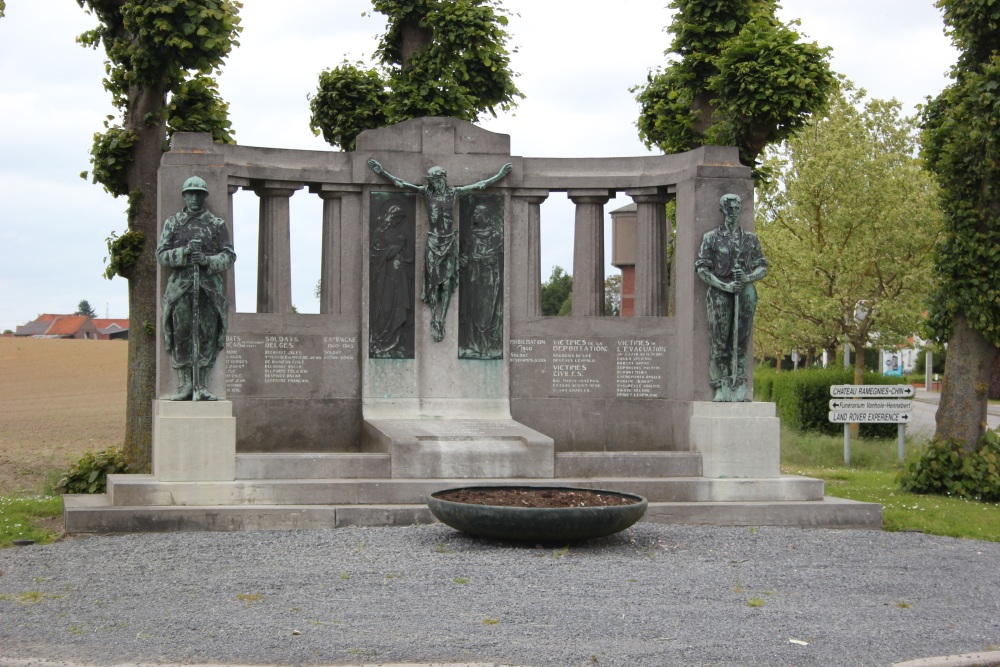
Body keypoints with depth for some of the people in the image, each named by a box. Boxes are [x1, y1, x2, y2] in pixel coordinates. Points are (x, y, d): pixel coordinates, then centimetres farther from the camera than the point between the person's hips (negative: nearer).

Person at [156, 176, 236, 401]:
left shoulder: (217, 224, 11)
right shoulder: (172, 222, 12)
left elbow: (229, 255, 7)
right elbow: (161, 255, 6)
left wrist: (208, 260, -11)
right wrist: (184, 252, -11)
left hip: (210, 286, 0)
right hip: (180, 284, 0)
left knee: (208, 336, -4)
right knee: (181, 336, -6)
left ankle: (201, 385, 2)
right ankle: (185, 385, -2)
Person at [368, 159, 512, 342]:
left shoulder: (452, 191, 3)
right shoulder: (426, 191, -1)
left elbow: (480, 185, 8)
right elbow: (399, 183, -2)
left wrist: (499, 175, 9)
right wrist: (381, 171, -8)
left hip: (450, 242, 2)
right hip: (433, 242, -2)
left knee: (447, 283, 1)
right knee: (433, 282, -2)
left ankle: (441, 321, 7)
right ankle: (434, 322, 4)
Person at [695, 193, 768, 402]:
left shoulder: (750, 238, 14)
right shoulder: (711, 238, 7)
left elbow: (762, 267, 14)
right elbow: (702, 269, 1)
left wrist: (748, 277, -7)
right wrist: (724, 286, -12)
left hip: (745, 291, 2)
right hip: (720, 292, -2)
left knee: (741, 341, 0)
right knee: (720, 342, -4)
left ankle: (740, 387, 0)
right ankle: (722, 387, -1)